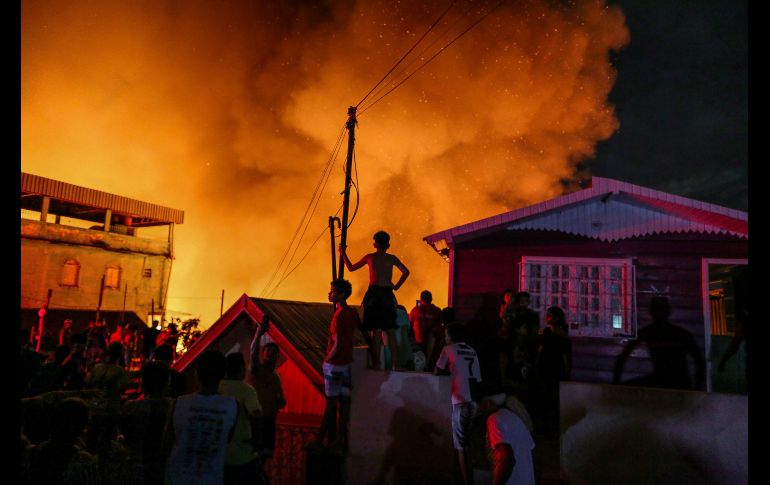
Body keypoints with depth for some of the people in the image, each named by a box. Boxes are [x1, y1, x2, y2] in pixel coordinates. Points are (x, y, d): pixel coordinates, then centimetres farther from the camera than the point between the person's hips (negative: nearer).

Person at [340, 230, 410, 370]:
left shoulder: (370, 257, 3)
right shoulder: (392, 258, 8)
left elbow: (351, 268, 12)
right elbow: (406, 272, 4)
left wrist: (343, 253, 23)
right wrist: (396, 286, 10)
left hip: (373, 293, -2)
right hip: (388, 294, 2)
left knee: (375, 329, 0)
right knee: (390, 329, 8)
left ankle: (376, 363, -1)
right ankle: (394, 362, 10)